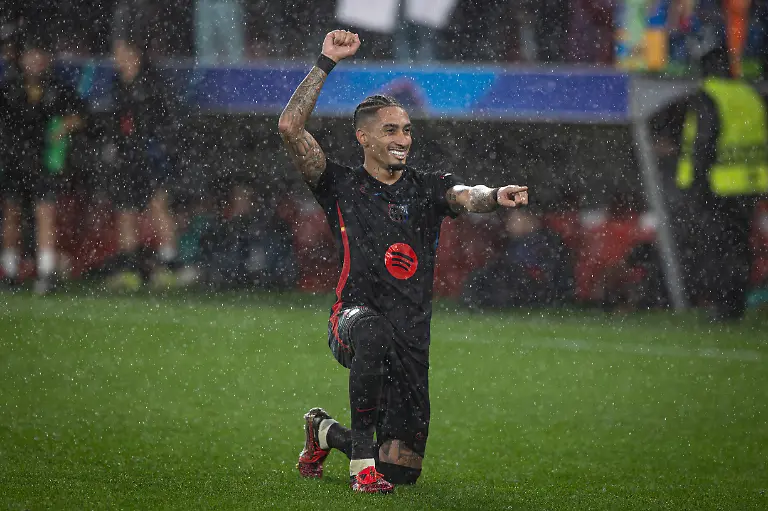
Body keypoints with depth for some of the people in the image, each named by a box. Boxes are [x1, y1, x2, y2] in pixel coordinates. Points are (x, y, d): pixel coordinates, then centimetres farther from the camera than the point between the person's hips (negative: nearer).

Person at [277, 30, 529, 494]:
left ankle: (327, 431, 35)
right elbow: (291, 127, -4)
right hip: (353, 319, -3)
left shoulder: (427, 189, 13)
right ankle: (362, 455, -31)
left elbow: (466, 196, -9)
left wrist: (494, 196, -33)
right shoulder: (343, 187, 7)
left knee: (402, 469, 1)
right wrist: (327, 62, -6)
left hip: (412, 337, 3)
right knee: (373, 329, -43)